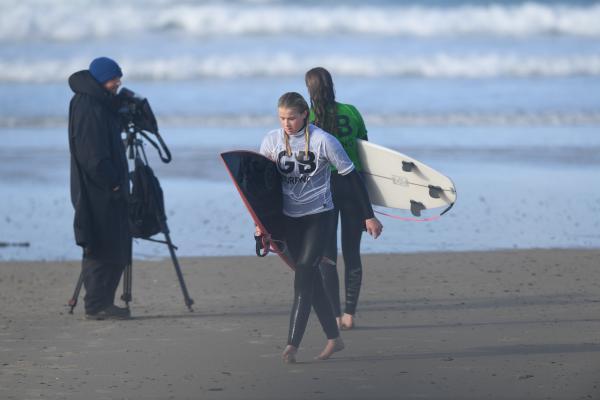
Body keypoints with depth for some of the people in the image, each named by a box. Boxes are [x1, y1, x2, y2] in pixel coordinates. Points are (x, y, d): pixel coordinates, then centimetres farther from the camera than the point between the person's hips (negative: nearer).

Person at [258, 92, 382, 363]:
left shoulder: (322, 141, -13)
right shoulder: (272, 141, -2)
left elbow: (352, 177, -7)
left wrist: (369, 217, -5)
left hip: (318, 216, -5)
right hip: (289, 218, 5)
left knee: (303, 278, -13)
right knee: (310, 279, 8)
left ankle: (292, 346, -17)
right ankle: (334, 339, 19)